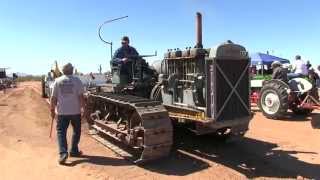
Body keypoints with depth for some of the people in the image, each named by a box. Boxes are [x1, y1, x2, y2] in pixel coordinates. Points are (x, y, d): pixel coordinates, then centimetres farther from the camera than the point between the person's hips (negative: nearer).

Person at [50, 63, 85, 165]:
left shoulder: (57, 81, 2)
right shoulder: (76, 80, -4)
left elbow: (53, 98, 2)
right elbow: (80, 96, -8)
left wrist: (52, 110, 11)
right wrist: (83, 107, 0)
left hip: (62, 112, 1)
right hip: (75, 111, -1)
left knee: (61, 132, 5)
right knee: (76, 131, 16)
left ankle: (63, 153, -9)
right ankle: (74, 151, 23)